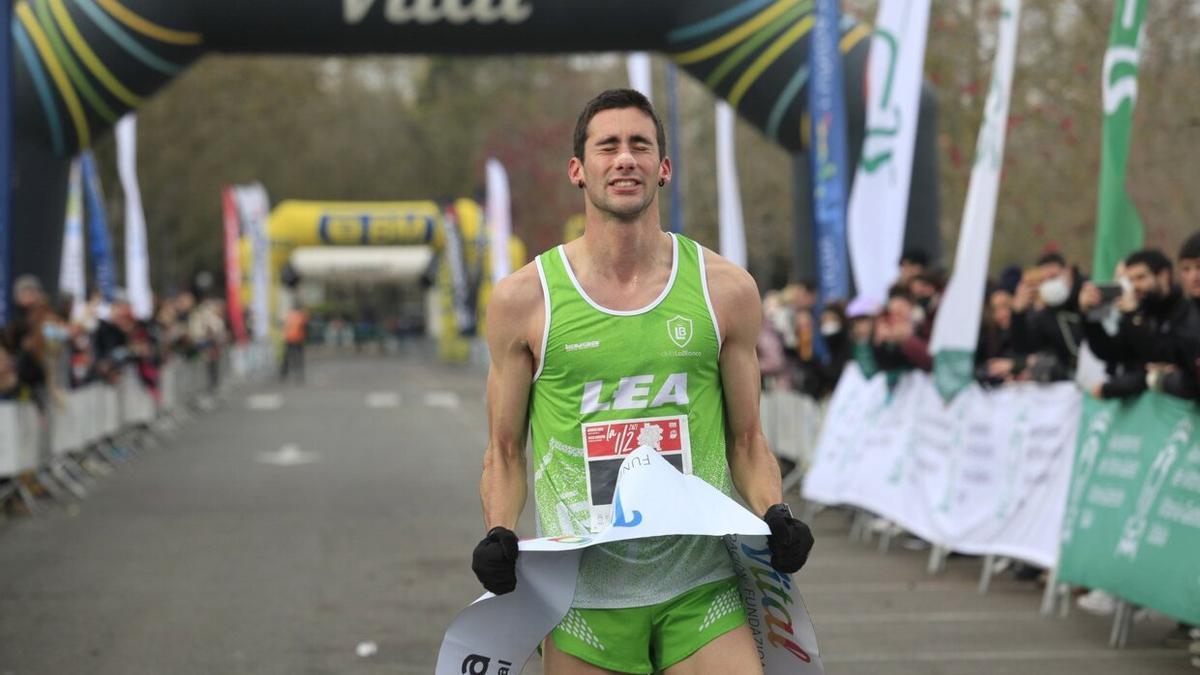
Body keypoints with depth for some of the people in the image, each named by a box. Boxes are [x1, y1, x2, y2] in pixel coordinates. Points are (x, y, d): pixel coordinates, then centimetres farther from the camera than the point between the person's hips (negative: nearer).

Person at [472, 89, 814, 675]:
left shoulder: (726, 291, 6)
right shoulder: (523, 300, 2)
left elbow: (746, 440, 14)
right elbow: (505, 452, 9)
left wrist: (775, 515, -4)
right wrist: (499, 534, -8)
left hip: (702, 588, 1)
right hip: (582, 597, 0)